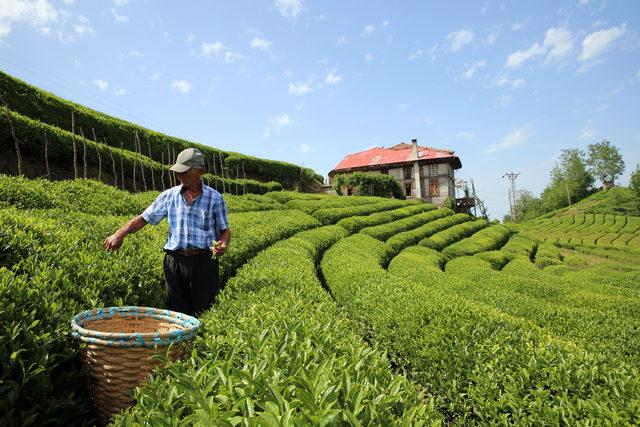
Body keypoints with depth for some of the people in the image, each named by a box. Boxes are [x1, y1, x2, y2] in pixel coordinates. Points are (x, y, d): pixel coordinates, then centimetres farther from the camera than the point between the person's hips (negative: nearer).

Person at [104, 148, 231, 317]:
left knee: (203, 313, 1)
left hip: (204, 262, -2)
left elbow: (225, 230, 9)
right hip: (174, 261, 2)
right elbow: (143, 218, 11)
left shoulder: (215, 198, 4)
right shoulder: (169, 196, 9)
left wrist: (224, 243, -13)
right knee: (177, 311, 6)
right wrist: (120, 233, -4)